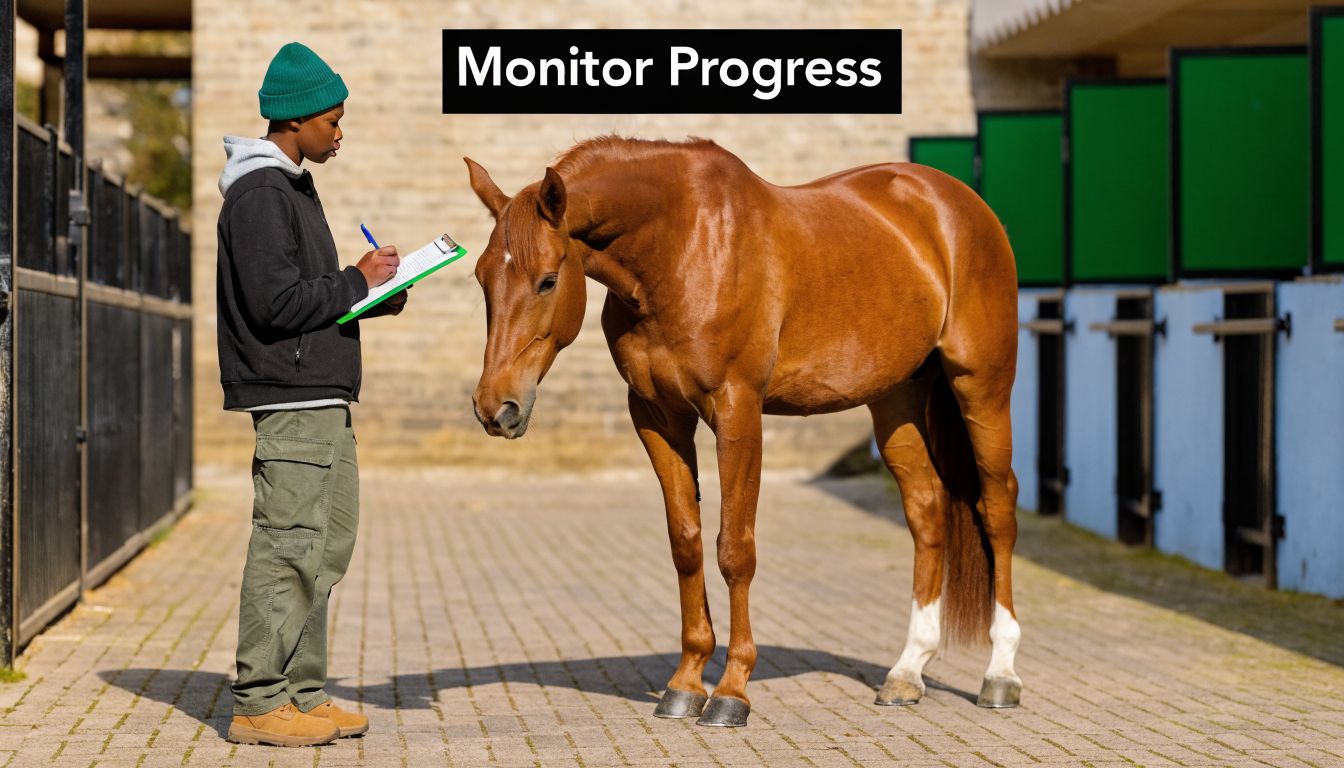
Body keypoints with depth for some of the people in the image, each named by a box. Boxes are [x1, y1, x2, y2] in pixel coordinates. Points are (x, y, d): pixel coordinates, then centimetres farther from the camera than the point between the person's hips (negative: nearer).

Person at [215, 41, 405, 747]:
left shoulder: (293, 187, 19)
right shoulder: (260, 193, -13)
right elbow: (276, 303, -21)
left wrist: (371, 298, 9)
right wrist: (358, 281, -11)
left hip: (322, 400, 11)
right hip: (293, 399, -11)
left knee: (326, 546, 13)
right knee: (287, 550, -9)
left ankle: (302, 695, 19)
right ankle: (258, 703, -4)